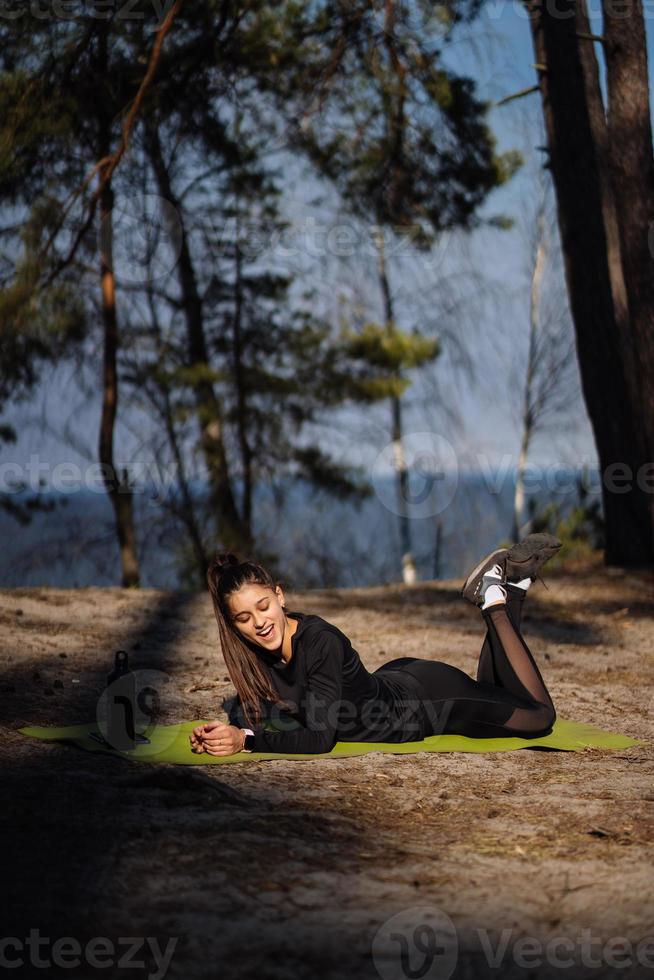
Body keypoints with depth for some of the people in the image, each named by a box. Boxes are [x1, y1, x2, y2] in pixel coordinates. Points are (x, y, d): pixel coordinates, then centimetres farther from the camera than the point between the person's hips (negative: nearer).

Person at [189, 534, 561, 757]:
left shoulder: (320, 640, -38)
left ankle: (497, 597, 18)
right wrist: (220, 735, -30)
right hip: (393, 684, 6)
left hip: (427, 696, -6)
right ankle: (507, 588, 32)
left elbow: (320, 737, -39)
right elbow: (248, 710, -8)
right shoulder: (256, 652, -18)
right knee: (489, 697, 33)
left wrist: (246, 741, -45)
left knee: (540, 717, 11)